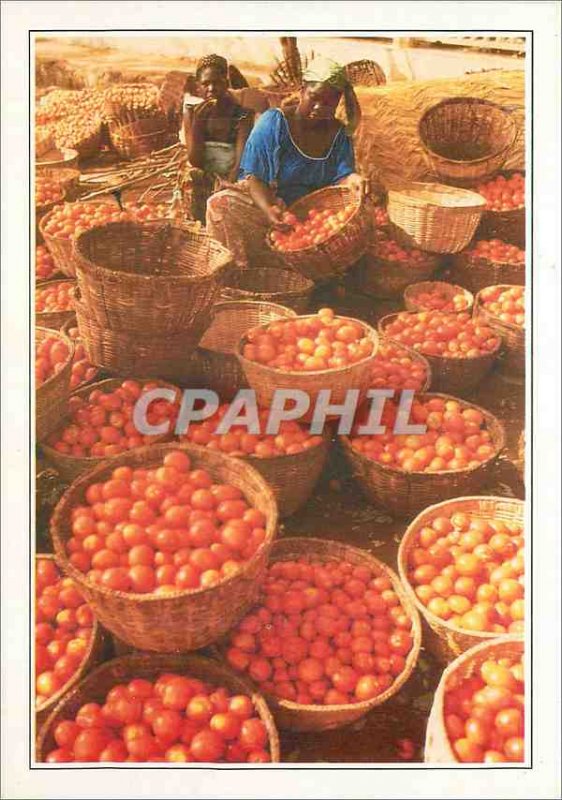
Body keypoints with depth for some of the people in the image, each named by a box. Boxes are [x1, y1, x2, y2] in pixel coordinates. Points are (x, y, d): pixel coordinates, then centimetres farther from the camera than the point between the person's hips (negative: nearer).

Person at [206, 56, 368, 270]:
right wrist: (268, 208, -34)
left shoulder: (339, 135, 5)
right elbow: (254, 176, -13)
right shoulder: (274, 122, -8)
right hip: (263, 200, -3)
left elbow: (340, 176, -7)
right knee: (221, 205, -29)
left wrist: (351, 179, -35)